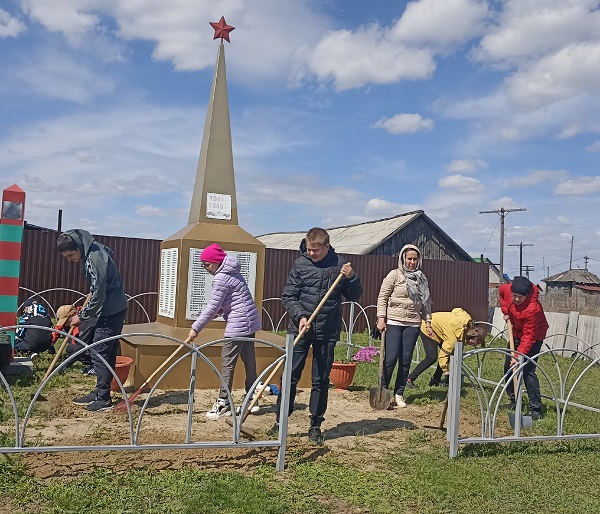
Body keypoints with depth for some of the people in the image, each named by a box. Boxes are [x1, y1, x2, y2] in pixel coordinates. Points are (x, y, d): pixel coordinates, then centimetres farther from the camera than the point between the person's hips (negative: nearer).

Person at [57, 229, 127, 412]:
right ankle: (99, 393, 22)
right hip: (113, 309, 10)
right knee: (107, 352, 14)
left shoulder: (95, 259, -24)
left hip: (111, 312, -10)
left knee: (99, 353, -6)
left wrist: (81, 316, -9)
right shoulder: (92, 250, 5)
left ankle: (104, 399, 1)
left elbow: (98, 295, -21)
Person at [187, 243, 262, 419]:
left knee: (227, 363, -4)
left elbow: (212, 307, -16)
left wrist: (196, 328, -11)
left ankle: (223, 403, 0)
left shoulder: (221, 278, -15)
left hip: (238, 325, -10)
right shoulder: (231, 272, 14)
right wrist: (221, 309, 3)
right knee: (249, 361, 14)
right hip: (250, 322, 10)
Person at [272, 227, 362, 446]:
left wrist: (351, 278, -14)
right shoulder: (300, 263, -2)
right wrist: (300, 316, -16)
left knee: (321, 380, 8)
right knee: (290, 376, 3)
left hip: (327, 331, 0)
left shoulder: (339, 264, -1)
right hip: (300, 327, 0)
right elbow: (288, 295, -1)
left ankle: (316, 425, 20)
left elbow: (355, 296, 5)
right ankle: (280, 421, 17)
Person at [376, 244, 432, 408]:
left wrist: (428, 322, 10)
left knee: (406, 360, 5)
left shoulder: (421, 279, 11)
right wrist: (381, 319, -11)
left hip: (413, 324, 4)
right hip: (394, 322, -4)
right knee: (391, 359, -8)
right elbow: (382, 297, -4)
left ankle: (399, 393, 16)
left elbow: (426, 302, 16)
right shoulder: (395, 275, -3)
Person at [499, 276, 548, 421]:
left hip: (534, 337, -8)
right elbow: (501, 291, 8)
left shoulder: (532, 309, -37)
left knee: (527, 371, -14)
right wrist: (505, 311, -2)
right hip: (516, 333, 8)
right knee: (508, 367, 12)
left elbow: (528, 337, -34)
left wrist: (518, 355, -39)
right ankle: (514, 401, 26)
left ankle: (535, 409, -7)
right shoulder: (507, 289, -20)